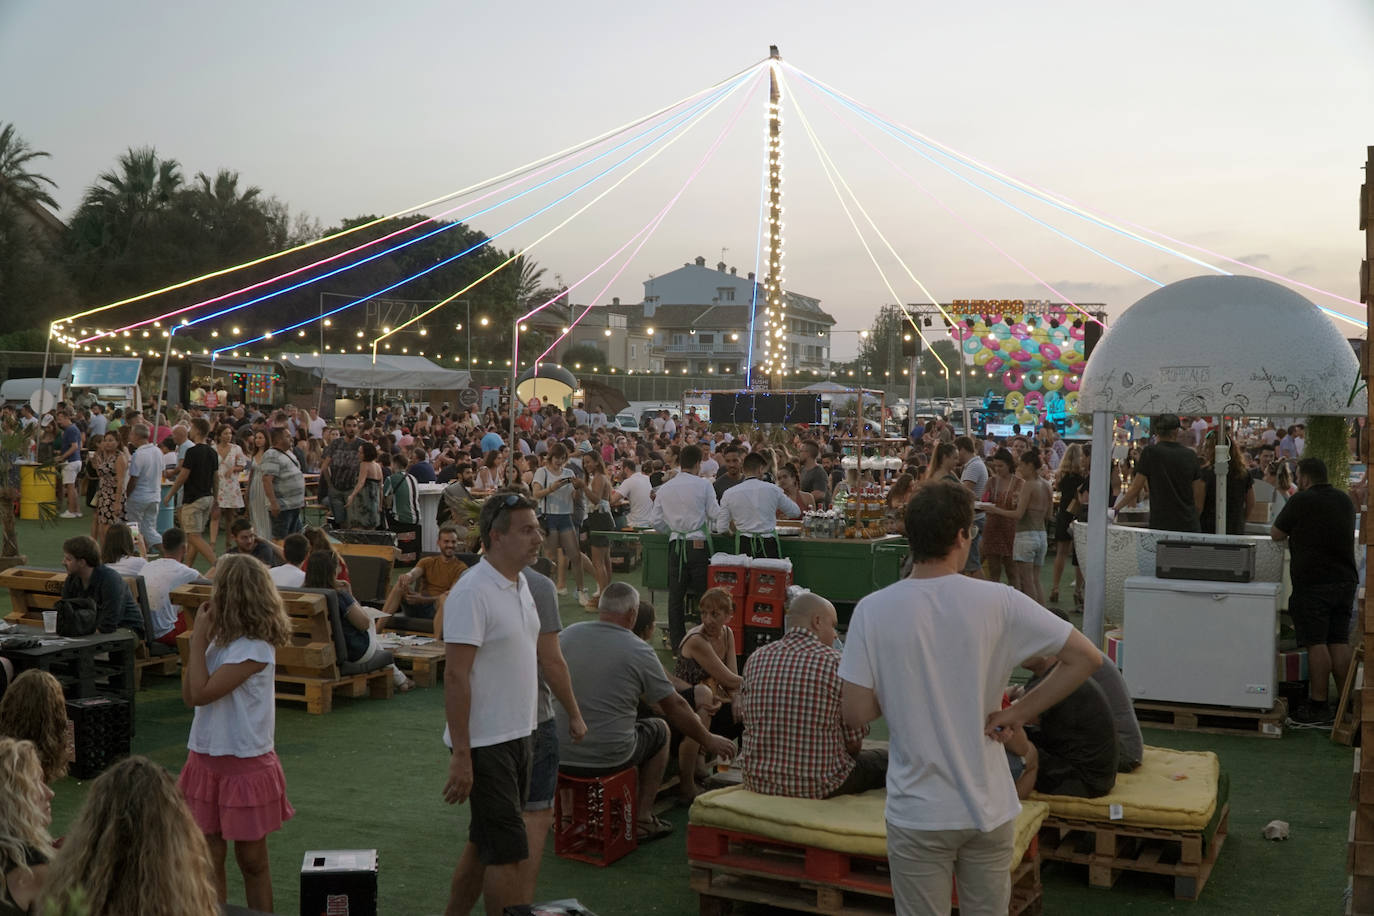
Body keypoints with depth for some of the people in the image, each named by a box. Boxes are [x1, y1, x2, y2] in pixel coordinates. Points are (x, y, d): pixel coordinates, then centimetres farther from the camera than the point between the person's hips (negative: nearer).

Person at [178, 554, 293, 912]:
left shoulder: (255, 648, -18)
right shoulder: (220, 640, 5)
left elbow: (202, 693, -23)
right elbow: (188, 696, 5)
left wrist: (198, 640, -14)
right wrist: (200, 640, -2)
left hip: (245, 764, -7)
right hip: (207, 759, 7)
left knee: (251, 859, 7)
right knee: (208, 858, 10)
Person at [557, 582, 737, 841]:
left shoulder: (566, 635, 2)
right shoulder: (639, 651, -9)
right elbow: (675, 707, 0)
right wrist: (709, 741, 15)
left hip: (557, 755, 5)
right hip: (606, 759, -4)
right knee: (659, 729, 22)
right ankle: (642, 819, 22)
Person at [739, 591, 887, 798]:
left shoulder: (756, 659, 1)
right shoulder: (836, 663, -11)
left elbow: (744, 718, 10)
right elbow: (854, 743, -8)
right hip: (820, 787, -6)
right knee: (884, 760, 20)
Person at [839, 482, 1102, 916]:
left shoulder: (873, 610, -12)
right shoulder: (999, 601, -10)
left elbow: (856, 714, -10)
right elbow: (1087, 657, -7)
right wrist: (1018, 713, -2)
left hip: (918, 812, -1)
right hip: (989, 807, 1)